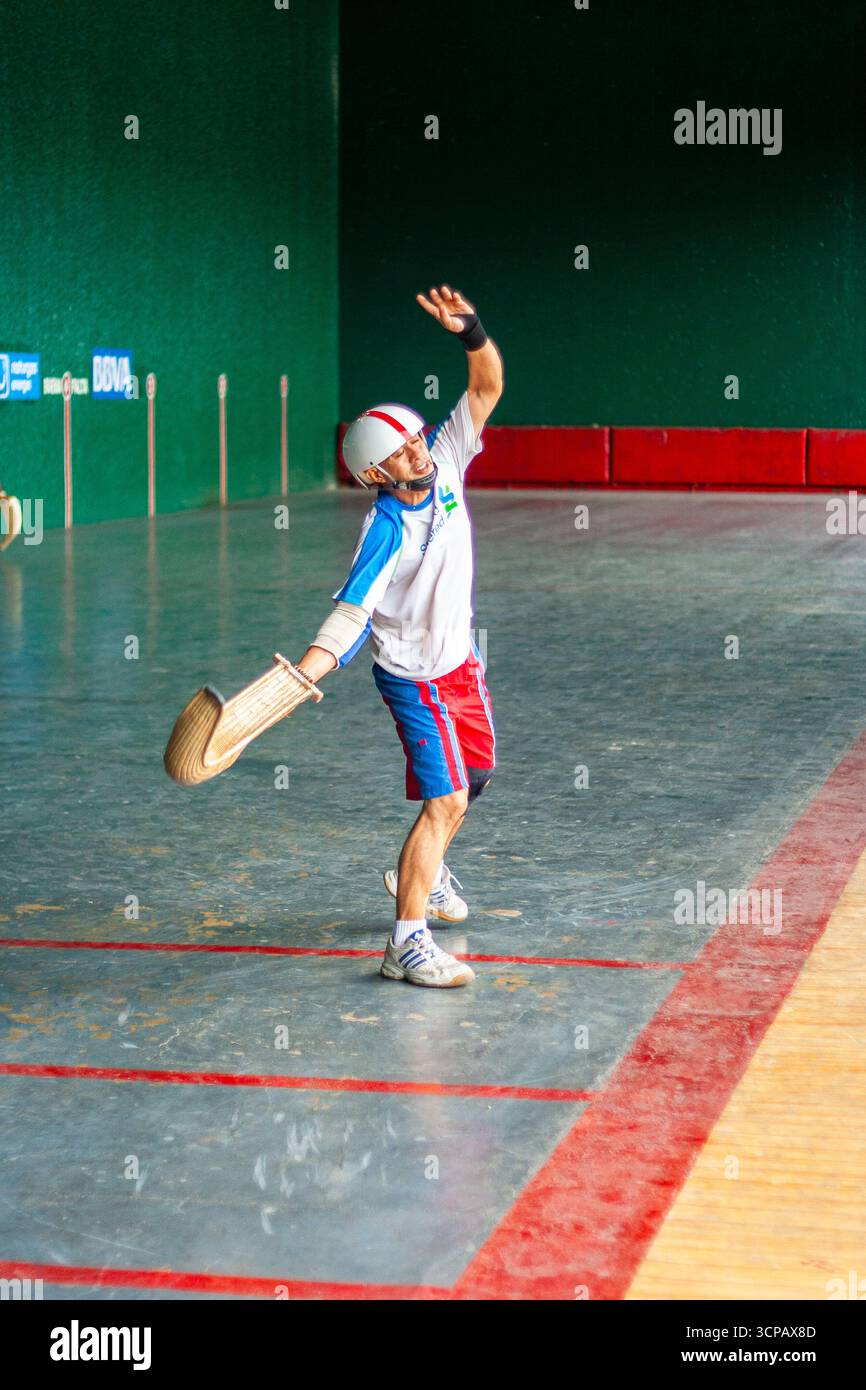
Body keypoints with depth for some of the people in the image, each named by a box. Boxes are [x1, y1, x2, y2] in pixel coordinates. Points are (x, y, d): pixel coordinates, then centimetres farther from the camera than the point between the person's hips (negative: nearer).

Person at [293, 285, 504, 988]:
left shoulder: (445, 462, -9)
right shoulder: (387, 530, -28)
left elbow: (488, 387, -9)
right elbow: (350, 615, -33)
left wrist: (473, 331, -27)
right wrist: (299, 675, -47)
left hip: (460, 659, 8)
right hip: (415, 674, -8)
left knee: (476, 772, 22)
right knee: (446, 798, -15)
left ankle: (420, 871, 45)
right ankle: (407, 943, -14)